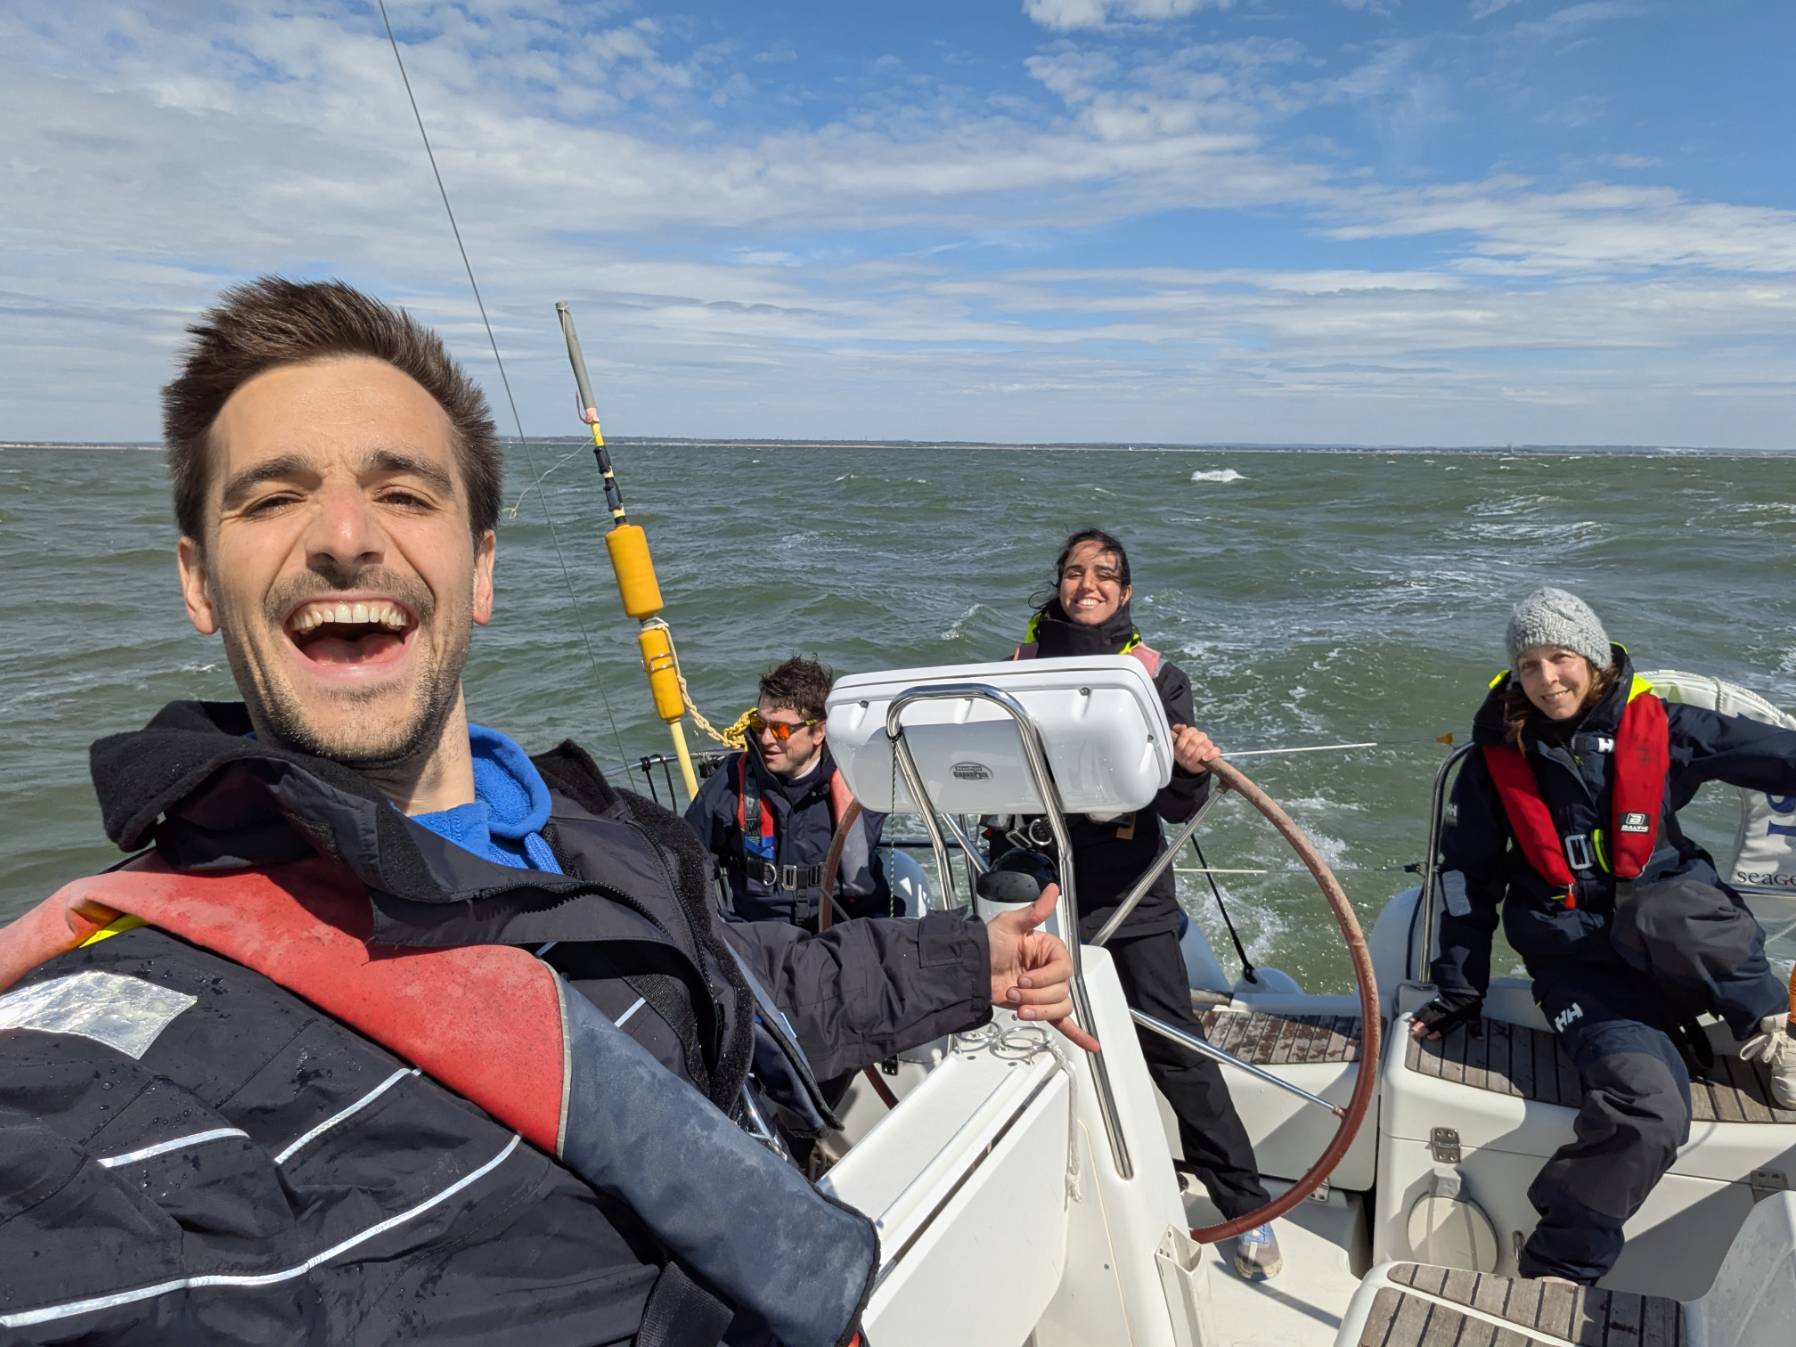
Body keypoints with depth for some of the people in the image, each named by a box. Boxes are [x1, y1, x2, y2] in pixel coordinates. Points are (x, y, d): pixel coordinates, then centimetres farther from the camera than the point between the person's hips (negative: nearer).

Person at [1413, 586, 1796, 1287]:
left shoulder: (1660, 729, 0)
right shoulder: (1497, 760, 0)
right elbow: (1466, 878, 5)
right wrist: (1458, 991, 6)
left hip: (1682, 946, 1)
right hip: (1577, 962, 0)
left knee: (1656, 908, -38)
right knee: (1647, 1109, -28)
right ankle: (1556, 1271, -11)